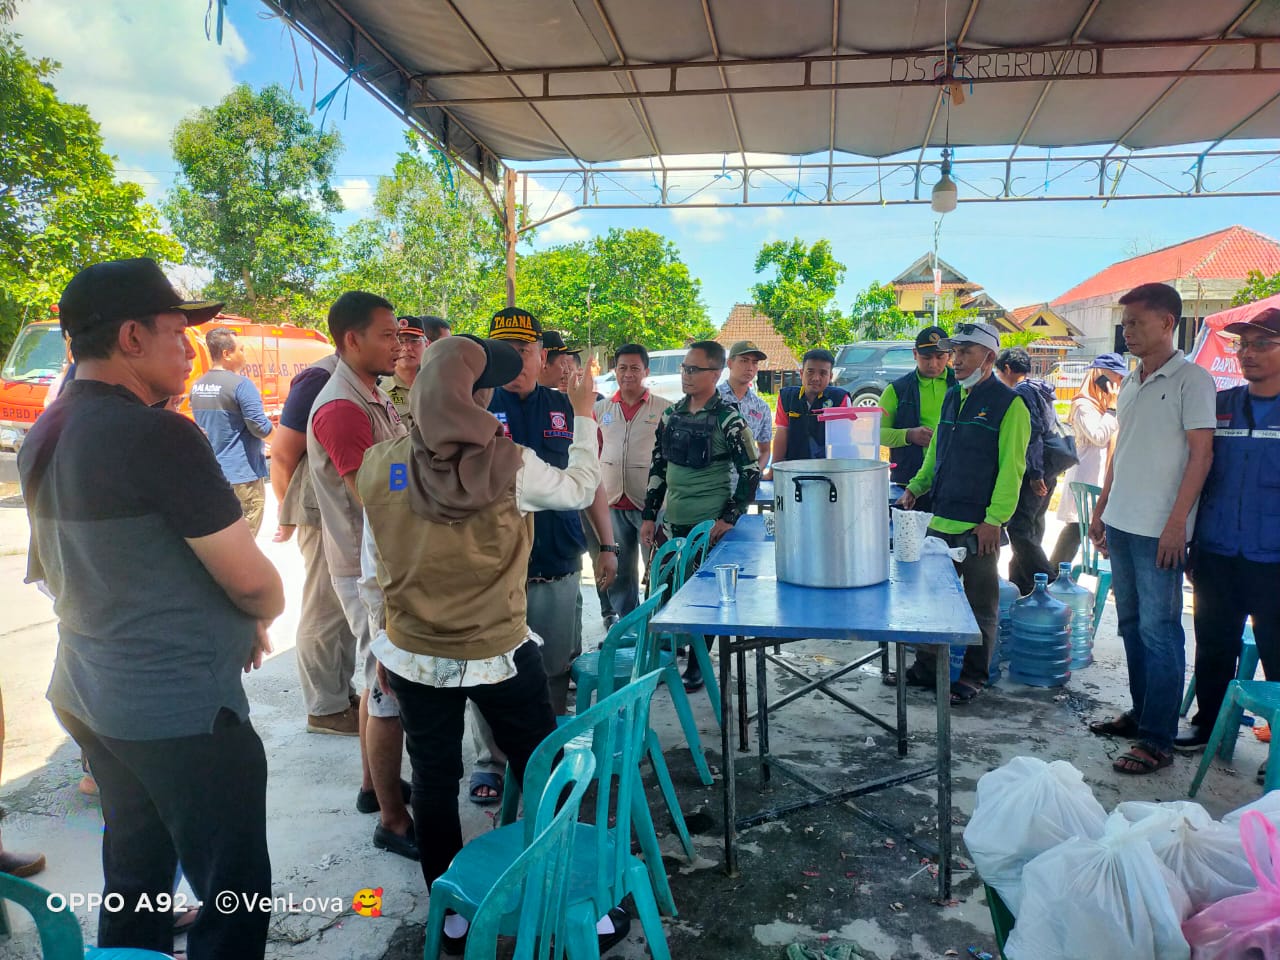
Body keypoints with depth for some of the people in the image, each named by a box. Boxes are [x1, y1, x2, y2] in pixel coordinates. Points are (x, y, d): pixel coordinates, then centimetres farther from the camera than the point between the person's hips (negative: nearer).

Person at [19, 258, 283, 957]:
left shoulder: (44, 438, 5)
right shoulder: (157, 435, -22)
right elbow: (253, 584, -21)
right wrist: (261, 617, 3)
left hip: (88, 694, 9)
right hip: (181, 711, -9)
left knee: (134, 876, 24)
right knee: (233, 898, 5)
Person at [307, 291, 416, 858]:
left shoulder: (375, 400, 12)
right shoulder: (341, 408, -20)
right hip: (370, 569, -10)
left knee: (380, 679, 20)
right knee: (392, 690, -3)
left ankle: (374, 784, 36)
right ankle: (393, 821, 8)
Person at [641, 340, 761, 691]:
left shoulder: (728, 420, -9)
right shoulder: (671, 415, 8)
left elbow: (750, 473, -7)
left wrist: (729, 518, -12)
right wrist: (649, 515, 10)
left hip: (709, 527, -5)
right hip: (671, 523, 5)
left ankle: (696, 665, 19)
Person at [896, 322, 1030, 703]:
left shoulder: (1008, 403, -8)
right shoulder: (952, 397, 13)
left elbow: (1011, 468, -13)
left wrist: (994, 519, -18)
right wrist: (917, 486, 9)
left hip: (979, 526, -7)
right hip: (941, 521, 7)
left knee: (981, 606, 7)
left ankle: (974, 676, 19)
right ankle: (926, 668, 25)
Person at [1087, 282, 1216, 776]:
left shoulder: (1191, 379, -8)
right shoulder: (1130, 383, 14)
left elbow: (1201, 454, -12)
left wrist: (1177, 523, -17)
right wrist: (1101, 510, 18)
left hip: (1159, 531, -7)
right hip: (1121, 524, 8)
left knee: (1159, 632, -3)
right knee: (1132, 624, 15)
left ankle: (1157, 740, 4)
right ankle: (1140, 712, 28)